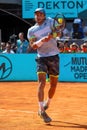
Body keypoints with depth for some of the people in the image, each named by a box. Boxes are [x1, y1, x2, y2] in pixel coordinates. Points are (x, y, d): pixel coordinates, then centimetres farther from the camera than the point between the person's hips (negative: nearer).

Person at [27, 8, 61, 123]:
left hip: (53, 56, 1)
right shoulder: (31, 30, 6)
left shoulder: (50, 21, 4)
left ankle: (47, 103, 35)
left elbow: (58, 33, -10)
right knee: (42, 82, -17)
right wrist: (42, 40, -24)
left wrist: (52, 35, -32)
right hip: (41, 58, -1)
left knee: (53, 84, 10)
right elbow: (33, 46, -6)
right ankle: (41, 110, -17)